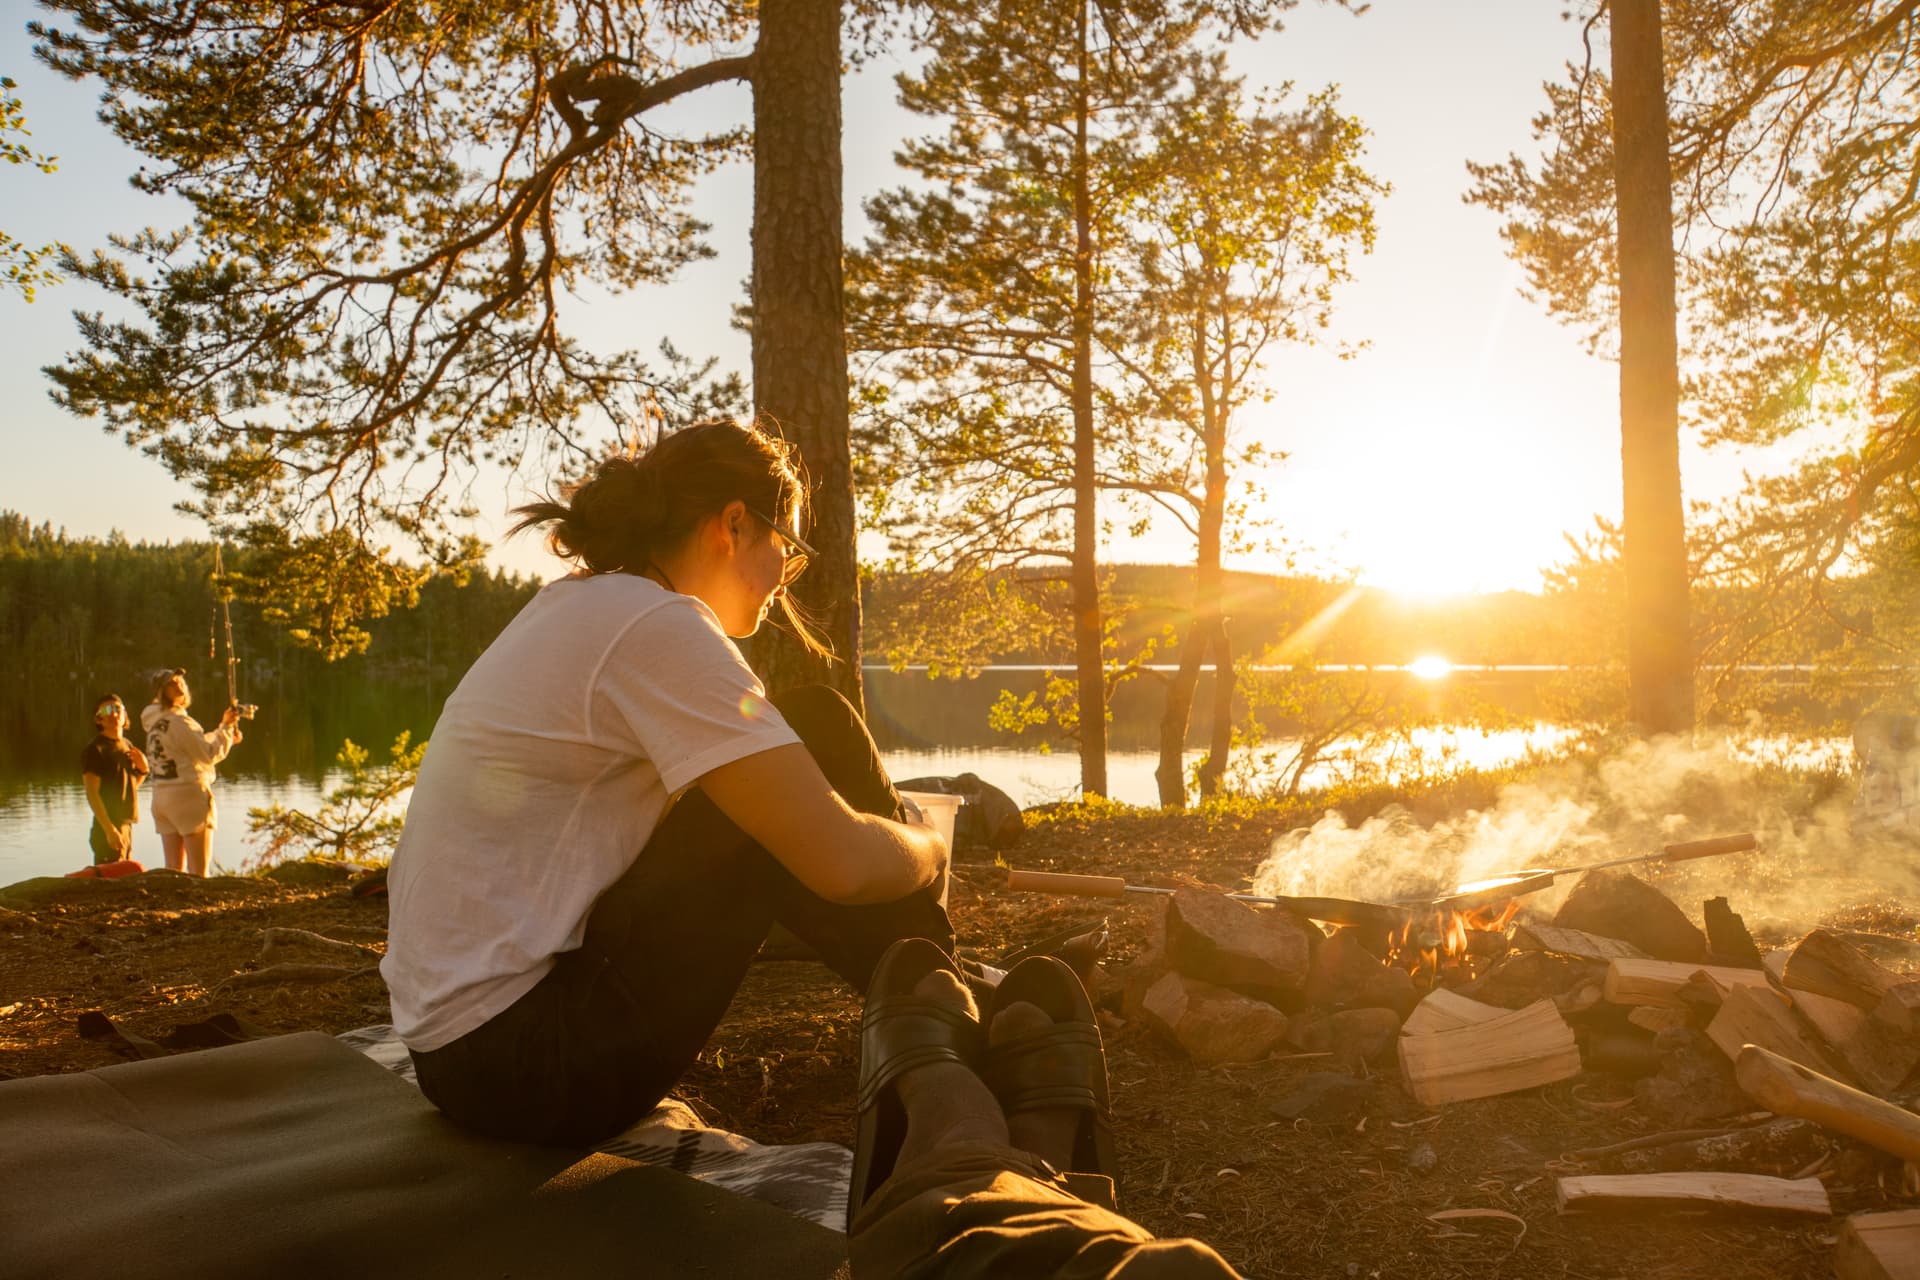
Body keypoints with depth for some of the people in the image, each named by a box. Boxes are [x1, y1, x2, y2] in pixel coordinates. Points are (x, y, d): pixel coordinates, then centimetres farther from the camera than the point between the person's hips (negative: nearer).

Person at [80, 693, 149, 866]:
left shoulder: (127, 745, 15)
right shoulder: (95, 750, -10)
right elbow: (92, 794, -16)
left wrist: (143, 769, 3)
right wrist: (110, 830, -22)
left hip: (127, 825, 9)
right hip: (108, 828, -8)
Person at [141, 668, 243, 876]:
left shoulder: (156, 724, 14)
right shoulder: (179, 722, -14)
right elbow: (210, 754, -14)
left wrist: (226, 739, 17)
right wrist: (225, 727, -6)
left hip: (161, 798, 9)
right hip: (190, 796, -8)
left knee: (174, 869, 10)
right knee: (198, 872, -5)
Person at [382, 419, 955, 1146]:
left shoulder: (577, 607, 11)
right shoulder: (659, 626, -18)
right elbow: (842, 862, -22)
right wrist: (931, 847, 1)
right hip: (518, 1064, -10)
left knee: (776, 804, 13)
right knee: (815, 730, -9)